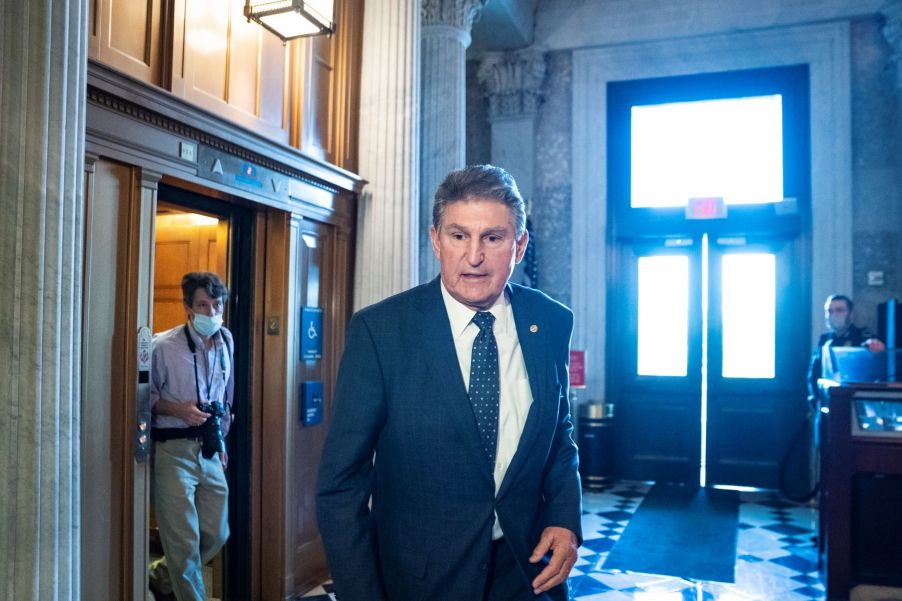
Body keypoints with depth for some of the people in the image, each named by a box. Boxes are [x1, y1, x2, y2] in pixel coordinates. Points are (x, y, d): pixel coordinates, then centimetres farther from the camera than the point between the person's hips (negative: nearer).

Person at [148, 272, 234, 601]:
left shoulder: (226, 342, 6)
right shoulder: (163, 346, -11)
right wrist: (178, 409, -19)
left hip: (210, 451, 6)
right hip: (173, 451, -6)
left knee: (216, 535, 12)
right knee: (184, 541, 0)